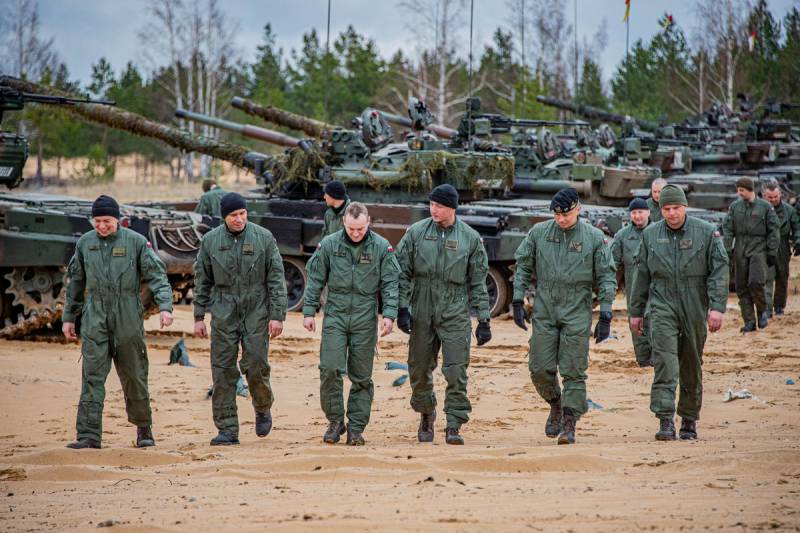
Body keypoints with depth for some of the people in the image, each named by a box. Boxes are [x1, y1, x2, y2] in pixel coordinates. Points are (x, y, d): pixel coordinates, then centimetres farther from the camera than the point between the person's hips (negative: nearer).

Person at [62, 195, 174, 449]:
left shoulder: (136, 242, -1)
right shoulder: (84, 243, 8)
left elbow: (157, 276, -5)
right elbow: (75, 283, 17)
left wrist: (165, 306, -18)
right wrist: (68, 317, 17)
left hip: (127, 321, -2)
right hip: (94, 321, 2)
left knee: (134, 376, 5)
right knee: (92, 378, -7)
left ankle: (143, 428, 23)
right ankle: (89, 435, -10)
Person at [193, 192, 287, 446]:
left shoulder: (263, 238, -2)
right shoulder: (210, 241, 3)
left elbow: (277, 279, -1)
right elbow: (202, 281, 10)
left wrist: (277, 315, -6)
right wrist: (199, 317, 7)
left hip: (256, 311, -2)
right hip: (223, 313, 2)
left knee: (255, 367, -6)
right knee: (223, 370, -2)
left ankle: (263, 408, 25)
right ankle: (227, 430, 2)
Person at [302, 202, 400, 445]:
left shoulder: (382, 248, -1)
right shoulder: (329, 245, 0)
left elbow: (390, 284, -1)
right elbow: (315, 280, 6)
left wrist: (389, 314, -11)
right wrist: (309, 312, 1)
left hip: (365, 319, 0)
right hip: (335, 316, 0)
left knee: (361, 377, 3)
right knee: (330, 369, -10)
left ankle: (356, 428, 11)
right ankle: (335, 420, 6)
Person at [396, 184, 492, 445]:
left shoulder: (471, 238, 2)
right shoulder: (416, 233, 2)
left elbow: (478, 283, 6)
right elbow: (402, 273, 4)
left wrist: (483, 320, 3)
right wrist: (402, 308, -4)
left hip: (455, 314, -1)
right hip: (421, 313, 1)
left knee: (456, 371, -10)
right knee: (420, 370, 8)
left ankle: (454, 426, -7)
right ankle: (426, 414, 31)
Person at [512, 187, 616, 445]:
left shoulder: (595, 238, -1)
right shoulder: (539, 232, 4)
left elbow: (606, 278, 1)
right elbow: (523, 267, 10)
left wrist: (605, 316, -4)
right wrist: (518, 301, 2)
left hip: (577, 312, -2)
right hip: (544, 310, 2)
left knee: (573, 371, -5)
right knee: (540, 369, 0)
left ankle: (569, 424, -1)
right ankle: (555, 404, 27)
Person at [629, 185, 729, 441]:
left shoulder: (706, 232, 0)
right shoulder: (650, 235, 7)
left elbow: (719, 270, -4)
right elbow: (642, 275, 14)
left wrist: (717, 307, -14)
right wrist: (636, 311, 15)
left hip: (694, 308, 0)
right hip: (662, 307, 0)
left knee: (692, 367, 8)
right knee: (664, 363, -15)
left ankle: (690, 421, 22)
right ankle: (666, 422, -21)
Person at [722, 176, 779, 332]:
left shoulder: (765, 207, 0)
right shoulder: (734, 207, 7)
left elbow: (773, 231, 1)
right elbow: (727, 229, 6)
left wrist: (772, 252, -3)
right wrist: (727, 249, -3)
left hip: (759, 249, -3)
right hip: (740, 252, 3)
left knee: (756, 282, -19)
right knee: (742, 287, 1)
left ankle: (762, 311, 6)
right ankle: (749, 321, 8)